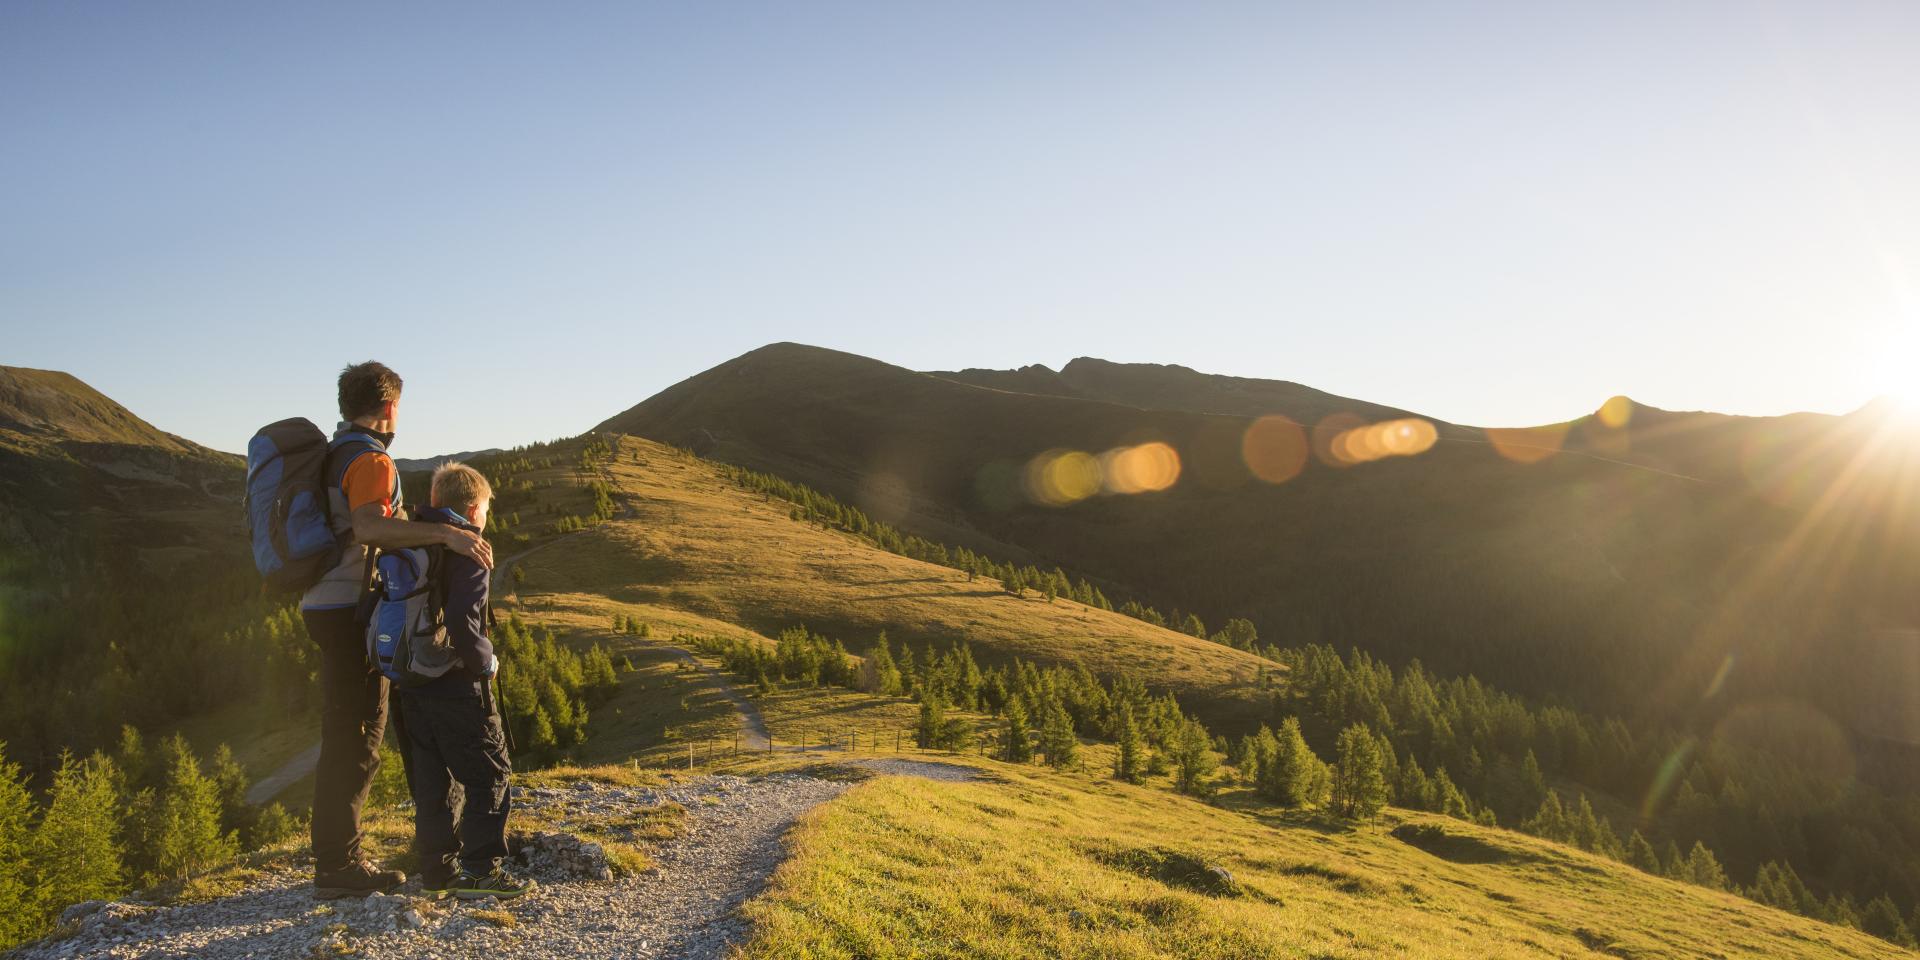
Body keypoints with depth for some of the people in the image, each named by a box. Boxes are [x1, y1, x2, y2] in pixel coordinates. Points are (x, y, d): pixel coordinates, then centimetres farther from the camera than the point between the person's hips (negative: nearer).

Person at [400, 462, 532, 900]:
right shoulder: (468, 550, -14)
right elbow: (461, 621, -26)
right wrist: (486, 661, -12)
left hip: (413, 683, 8)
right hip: (456, 684, -8)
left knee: (432, 778, 14)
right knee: (489, 775, 3)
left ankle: (437, 871, 19)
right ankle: (481, 869, 2)